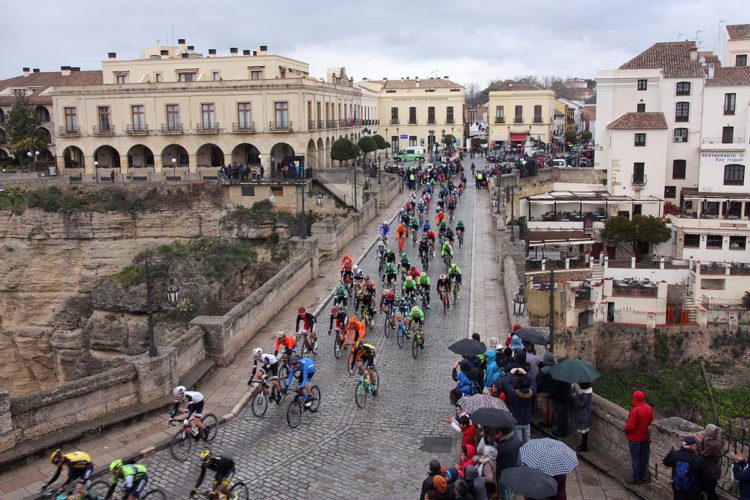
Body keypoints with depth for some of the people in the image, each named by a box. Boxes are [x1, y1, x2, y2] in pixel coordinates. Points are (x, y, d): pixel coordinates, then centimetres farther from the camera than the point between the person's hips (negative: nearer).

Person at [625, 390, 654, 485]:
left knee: (635, 458, 5)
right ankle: (642, 476, 32)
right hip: (644, 437, 7)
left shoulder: (635, 411, -29)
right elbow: (651, 421, 7)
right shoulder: (649, 408, -6)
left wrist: (626, 429, -7)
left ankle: (636, 479, 13)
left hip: (635, 438, -7)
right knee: (643, 457, 19)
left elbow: (630, 427, -27)